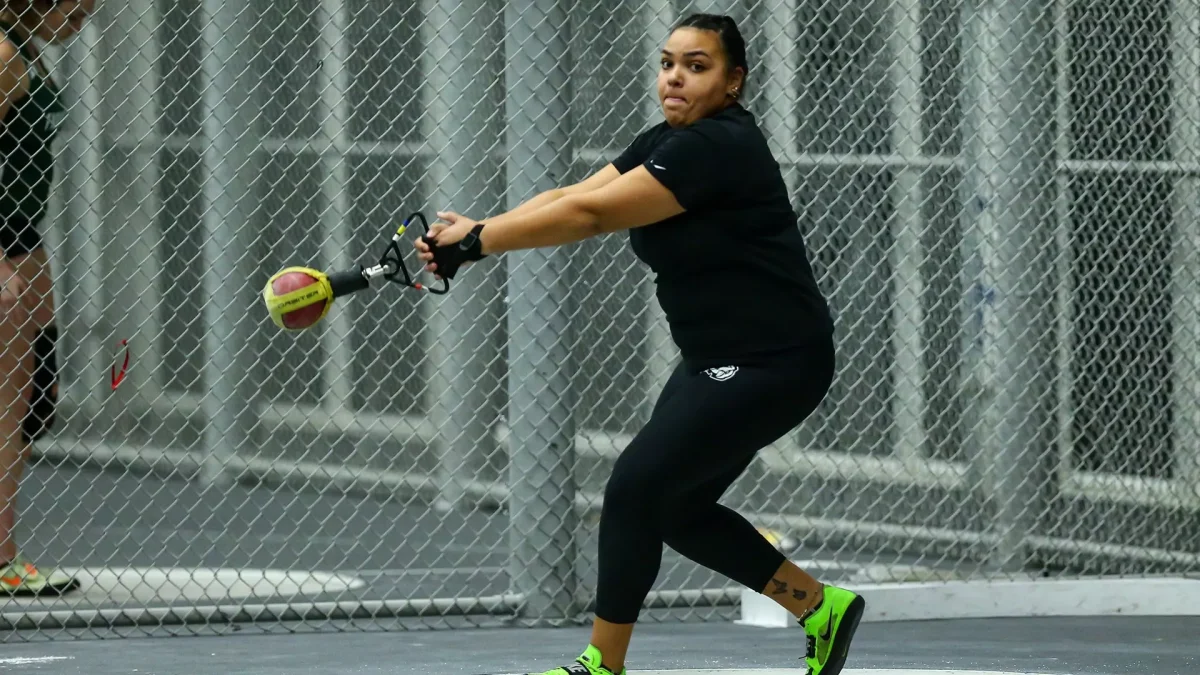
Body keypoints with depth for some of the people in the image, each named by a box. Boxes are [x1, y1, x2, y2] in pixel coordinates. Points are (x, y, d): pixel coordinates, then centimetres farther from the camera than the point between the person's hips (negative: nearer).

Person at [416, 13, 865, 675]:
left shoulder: (717, 147, -22)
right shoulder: (665, 141, 7)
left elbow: (590, 214, -24)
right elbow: (570, 195, 0)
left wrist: (476, 242, -21)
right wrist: (474, 233, -14)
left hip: (772, 365, -10)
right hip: (715, 360, 10)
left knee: (635, 487, -13)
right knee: (677, 509, 12)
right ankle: (821, 607, 27)